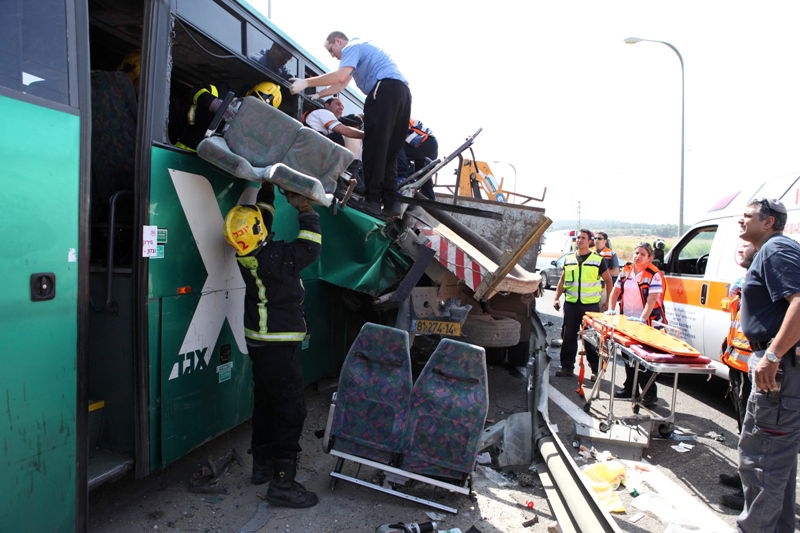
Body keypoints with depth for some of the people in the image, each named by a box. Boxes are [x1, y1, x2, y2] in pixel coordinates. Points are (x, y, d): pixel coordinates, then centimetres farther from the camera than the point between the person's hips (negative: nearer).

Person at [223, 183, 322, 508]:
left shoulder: (248, 256, 1)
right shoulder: (276, 257, -24)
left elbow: (260, 213, 17)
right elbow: (310, 247, -14)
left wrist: (267, 189, 21)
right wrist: (303, 208, -8)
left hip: (259, 341, 9)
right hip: (279, 346, -9)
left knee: (265, 402, 20)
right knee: (290, 409, -5)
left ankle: (262, 464, 33)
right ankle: (282, 482, -4)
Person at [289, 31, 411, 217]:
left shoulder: (352, 47, 4)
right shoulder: (361, 48, 35)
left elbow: (340, 76, -13)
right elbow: (342, 83, 36)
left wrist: (306, 82, -8)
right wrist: (318, 95, 32)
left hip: (385, 88, -9)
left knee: (374, 148, -9)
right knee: (390, 151, 6)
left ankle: (372, 200, -12)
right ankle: (391, 203, 0)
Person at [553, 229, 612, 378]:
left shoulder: (598, 260, 3)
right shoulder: (568, 259, 12)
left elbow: (608, 280, 9)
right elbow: (562, 281, 16)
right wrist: (556, 298, 5)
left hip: (591, 304, -3)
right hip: (571, 304, 3)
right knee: (568, 336, 5)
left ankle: (596, 369, 10)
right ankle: (567, 367, 15)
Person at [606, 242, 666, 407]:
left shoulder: (654, 275, -11)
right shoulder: (626, 271, 7)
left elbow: (651, 300, -19)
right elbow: (615, 292, 11)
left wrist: (642, 319, -29)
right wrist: (611, 310, -2)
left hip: (646, 323, -6)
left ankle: (650, 393, 5)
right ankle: (629, 388, 28)